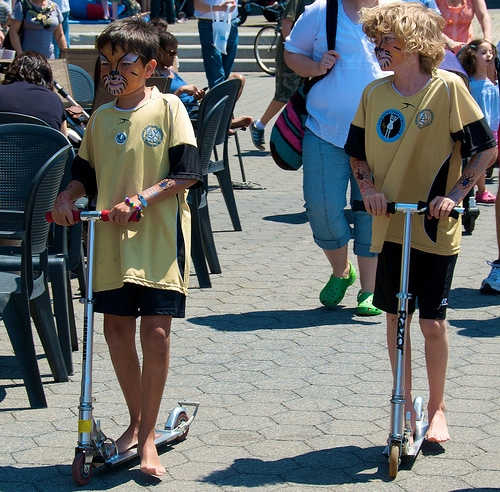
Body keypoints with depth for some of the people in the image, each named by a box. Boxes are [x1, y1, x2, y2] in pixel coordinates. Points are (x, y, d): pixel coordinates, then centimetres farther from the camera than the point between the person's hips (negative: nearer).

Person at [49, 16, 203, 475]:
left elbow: (186, 173, -10)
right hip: (110, 237, 5)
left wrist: (141, 199, -19)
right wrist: (67, 197, -3)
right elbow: (87, 174, 17)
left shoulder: (168, 108, -3)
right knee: (117, 329, 9)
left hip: (158, 236, -5)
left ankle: (147, 436, 6)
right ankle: (137, 421, 27)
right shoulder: (100, 118, 10)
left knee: (156, 333, -6)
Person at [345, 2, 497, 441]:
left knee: (432, 322, 0)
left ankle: (437, 408, 18)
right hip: (389, 224, 4)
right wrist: (369, 187, -4)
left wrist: (455, 194, -16)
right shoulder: (375, 93, 3)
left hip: (436, 228, -4)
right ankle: (406, 405, 24)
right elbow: (357, 152, 14)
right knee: (394, 315, 9)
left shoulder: (448, 87, -9)